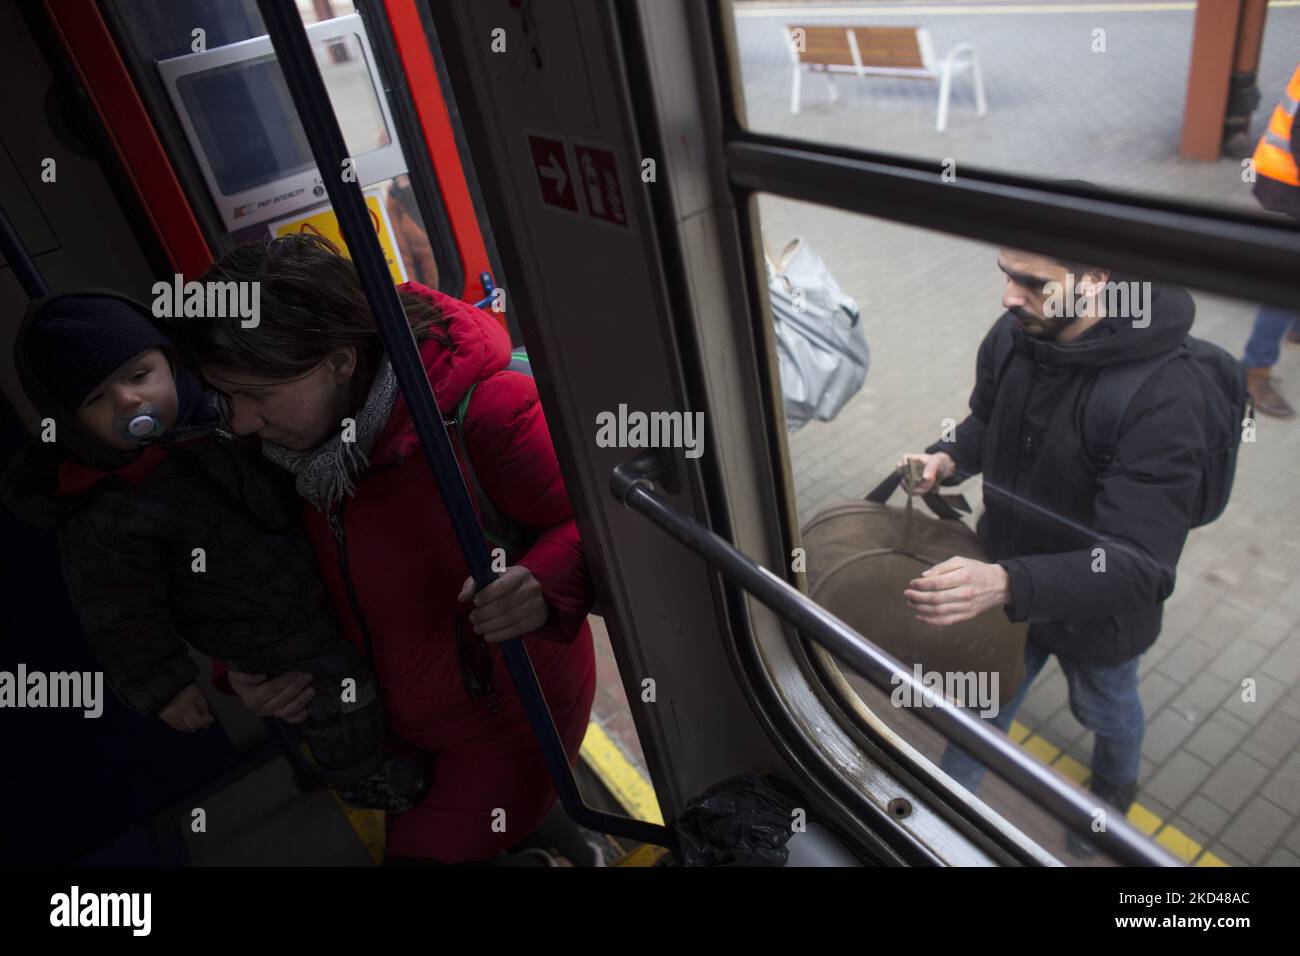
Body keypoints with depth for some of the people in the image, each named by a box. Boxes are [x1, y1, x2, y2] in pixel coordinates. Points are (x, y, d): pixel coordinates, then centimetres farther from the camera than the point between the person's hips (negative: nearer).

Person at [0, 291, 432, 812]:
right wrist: (163, 687, -10)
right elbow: (122, 616, -19)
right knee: (340, 687, 8)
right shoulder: (106, 515, -32)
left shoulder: (215, 407, -17)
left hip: (320, 571, 7)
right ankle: (359, 778, 40)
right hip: (267, 631, -6)